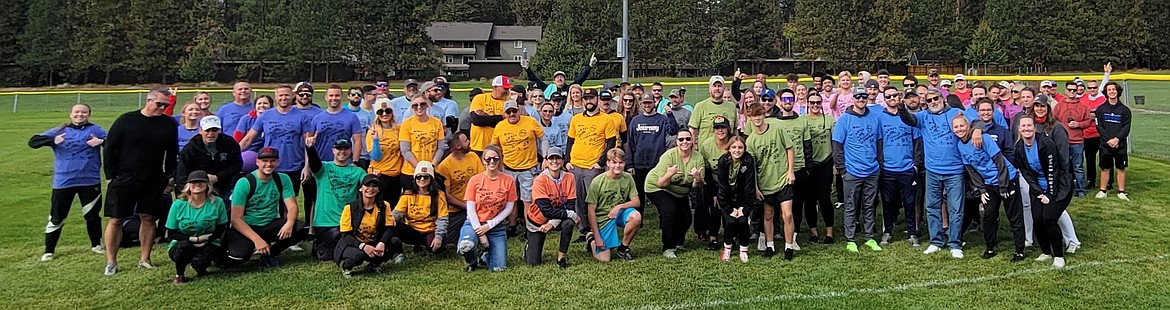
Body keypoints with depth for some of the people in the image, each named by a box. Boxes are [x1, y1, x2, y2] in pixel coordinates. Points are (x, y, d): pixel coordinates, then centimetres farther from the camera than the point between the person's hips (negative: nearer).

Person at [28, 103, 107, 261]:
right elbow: (33, 142, 0)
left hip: (90, 181, 0)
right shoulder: (59, 131, 5)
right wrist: (53, 140, -15)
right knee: (56, 218, 4)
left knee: (93, 215, 11)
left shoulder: (95, 130, 4)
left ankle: (96, 245, 29)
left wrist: (101, 141, -24)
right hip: (63, 182, 0)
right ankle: (49, 251, 16)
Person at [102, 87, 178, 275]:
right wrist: (111, 176, -3)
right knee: (116, 220, -2)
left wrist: (169, 180, 6)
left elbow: (172, 154, 10)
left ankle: (145, 259, 17)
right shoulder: (126, 120, -4)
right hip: (123, 180, -2)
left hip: (154, 182, 3)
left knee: (149, 218, 6)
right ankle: (111, 262, 7)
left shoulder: (169, 124, 3)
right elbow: (110, 148, -1)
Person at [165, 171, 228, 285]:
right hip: (179, 246, 1)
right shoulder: (178, 205, -7)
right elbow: (172, 233, -5)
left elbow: (220, 229, -4)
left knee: (198, 261, -31)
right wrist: (192, 239, -21)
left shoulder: (217, 203, -7)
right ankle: (179, 275, -5)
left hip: (208, 244, -1)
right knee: (185, 245, -34)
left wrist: (206, 239, -21)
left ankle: (201, 268, 9)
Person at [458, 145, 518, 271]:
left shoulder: (508, 180, -3)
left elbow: (509, 208, -1)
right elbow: (470, 208, -6)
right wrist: (480, 233, -13)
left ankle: (485, 256, 29)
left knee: (498, 268, -8)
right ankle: (473, 261, 4)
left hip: (496, 226, 1)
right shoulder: (475, 180, -6)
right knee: (466, 246, -35)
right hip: (475, 223, -1)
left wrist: (489, 225, -10)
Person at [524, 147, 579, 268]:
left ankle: (561, 257, -12)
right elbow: (546, 210, -28)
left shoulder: (569, 178, -14)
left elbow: (570, 206, -16)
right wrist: (571, 214, -30)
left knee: (568, 223, -34)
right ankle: (530, 242, 32)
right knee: (533, 262, -3)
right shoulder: (540, 180, -23)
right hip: (538, 220, -2)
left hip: (559, 218, 2)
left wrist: (553, 223, -27)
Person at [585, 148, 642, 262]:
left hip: (620, 213, 3)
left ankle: (623, 247, -5)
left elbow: (637, 202, -6)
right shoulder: (597, 182, -18)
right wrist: (597, 237, -16)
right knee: (604, 259, -10)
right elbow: (591, 211, -14)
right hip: (602, 217, -3)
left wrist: (619, 206, -24)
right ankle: (591, 238, 24)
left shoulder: (627, 178, -7)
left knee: (636, 217, -31)